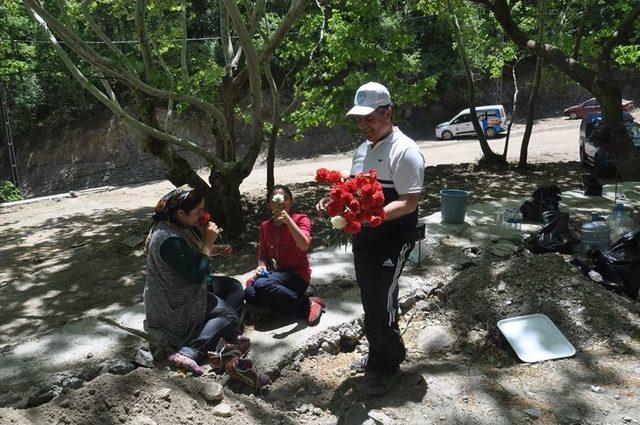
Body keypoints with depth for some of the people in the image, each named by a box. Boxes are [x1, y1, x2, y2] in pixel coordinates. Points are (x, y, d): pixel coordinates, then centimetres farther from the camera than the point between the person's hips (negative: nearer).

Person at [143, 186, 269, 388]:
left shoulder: (184, 226, 1)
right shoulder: (169, 239, -30)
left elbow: (195, 252, 17)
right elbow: (196, 274, -29)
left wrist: (217, 248, -3)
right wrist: (208, 242, -21)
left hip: (190, 288, 10)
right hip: (175, 303, -10)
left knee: (234, 287, 7)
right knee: (228, 314, -14)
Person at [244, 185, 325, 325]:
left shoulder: (301, 219, -5)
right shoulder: (265, 226, 11)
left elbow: (304, 246, -23)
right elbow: (262, 255, 16)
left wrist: (288, 220, -32)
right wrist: (261, 266, -7)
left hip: (297, 275, -5)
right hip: (275, 274, 6)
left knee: (261, 285, -33)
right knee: (249, 294, -26)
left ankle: (307, 303, -16)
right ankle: (302, 308, -14)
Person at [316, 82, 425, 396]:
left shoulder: (404, 151, -16)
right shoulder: (363, 149, 12)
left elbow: (409, 203, -22)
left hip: (392, 241, -8)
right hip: (363, 238, 8)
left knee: (381, 305, -1)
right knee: (370, 301, 17)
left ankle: (388, 363, 21)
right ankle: (378, 355, 37)